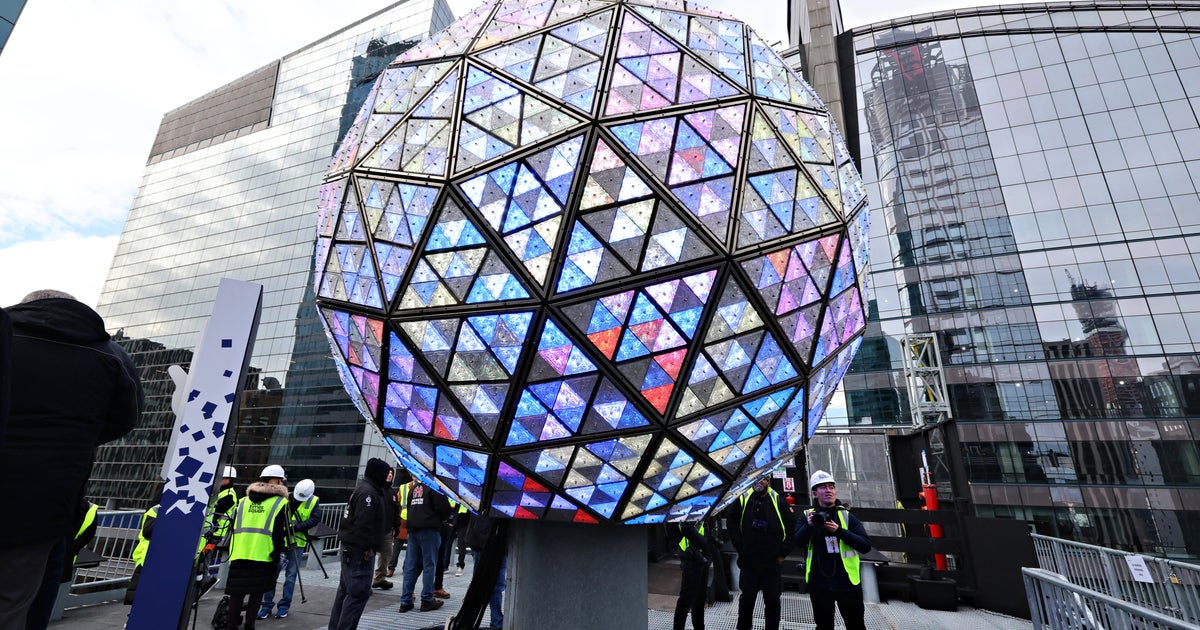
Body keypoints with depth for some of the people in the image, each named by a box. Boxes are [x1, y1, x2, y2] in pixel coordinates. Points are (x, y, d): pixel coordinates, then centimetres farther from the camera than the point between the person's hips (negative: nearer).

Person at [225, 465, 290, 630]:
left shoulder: (243, 501, 16)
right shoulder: (280, 502, -1)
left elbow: (234, 526, 19)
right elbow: (280, 531, -6)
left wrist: (230, 549, 26)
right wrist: (280, 552, 1)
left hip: (239, 554, 4)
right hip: (262, 556, -4)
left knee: (237, 593, 11)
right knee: (257, 592, 9)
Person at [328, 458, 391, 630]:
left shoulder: (365, 489, 15)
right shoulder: (368, 492, -19)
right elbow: (363, 524, -25)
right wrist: (367, 548, -21)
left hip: (350, 550, 11)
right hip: (360, 551, -11)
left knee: (346, 589, 19)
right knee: (359, 592, -7)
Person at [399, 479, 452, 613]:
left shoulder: (414, 487, 13)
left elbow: (409, 507, 18)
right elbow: (444, 508, -14)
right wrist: (442, 519, 6)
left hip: (412, 529, 7)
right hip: (429, 530, -7)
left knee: (410, 565, 9)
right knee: (430, 564, 2)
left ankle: (405, 601, 12)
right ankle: (427, 599, 7)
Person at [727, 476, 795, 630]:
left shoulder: (778, 501, -1)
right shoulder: (743, 500, -1)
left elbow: (791, 527, 5)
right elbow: (733, 525, 8)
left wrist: (783, 553, 1)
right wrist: (740, 548, 1)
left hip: (773, 561, 0)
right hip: (748, 560, 1)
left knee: (772, 601, 8)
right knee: (747, 598, 12)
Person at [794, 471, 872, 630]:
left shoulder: (847, 516, -1)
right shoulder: (808, 515, 0)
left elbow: (866, 546, -11)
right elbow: (797, 542, -11)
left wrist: (839, 531, -22)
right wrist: (809, 526, -28)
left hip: (847, 583, 0)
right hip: (819, 584, 1)